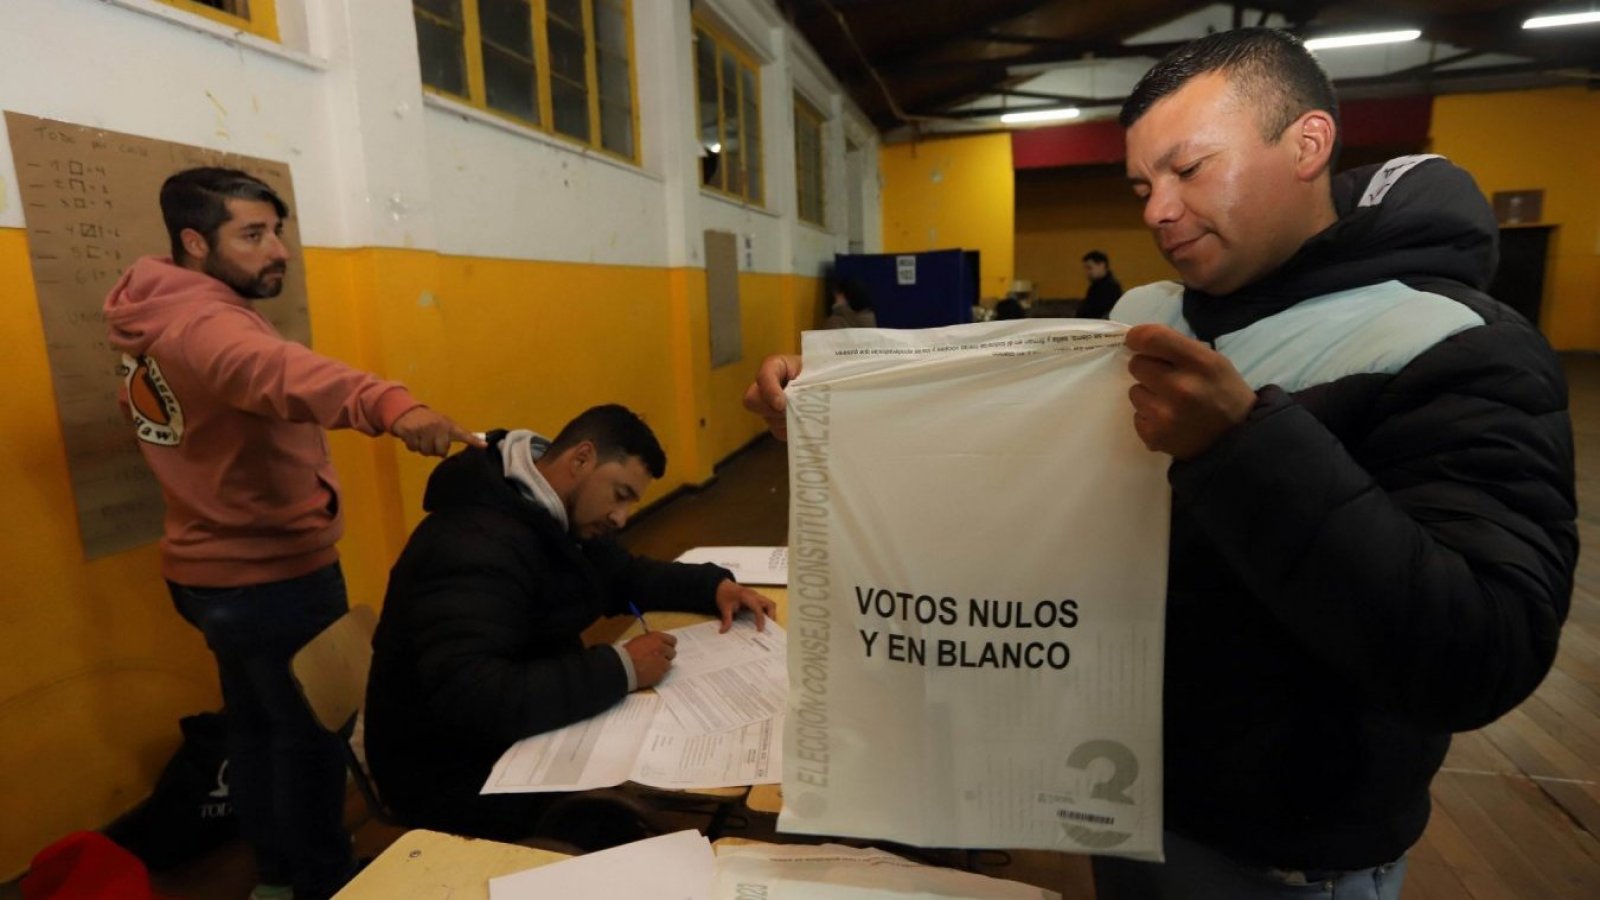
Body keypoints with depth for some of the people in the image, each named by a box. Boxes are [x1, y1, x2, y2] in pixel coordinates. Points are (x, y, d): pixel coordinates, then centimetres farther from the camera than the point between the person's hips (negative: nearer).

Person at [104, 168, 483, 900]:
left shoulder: (155, 326, 8)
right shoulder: (203, 324, -24)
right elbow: (280, 372, -47)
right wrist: (391, 405, -64)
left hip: (211, 567, 10)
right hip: (273, 574, -10)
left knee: (255, 724, 22)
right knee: (309, 732, 5)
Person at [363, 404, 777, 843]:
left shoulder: (557, 517, 2)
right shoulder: (476, 544, -28)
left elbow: (625, 575, 16)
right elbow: (469, 701, -39)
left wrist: (714, 585, 0)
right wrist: (621, 668, -33)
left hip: (530, 737, 9)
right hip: (464, 777, -9)